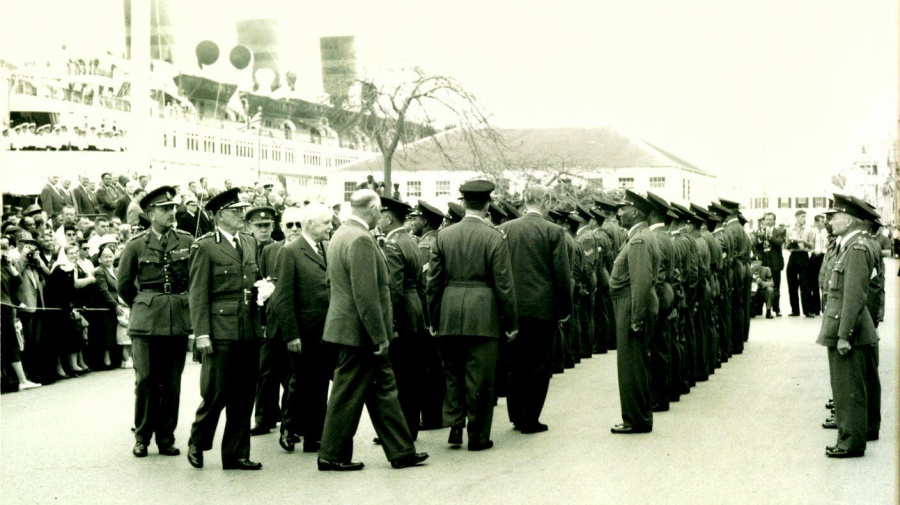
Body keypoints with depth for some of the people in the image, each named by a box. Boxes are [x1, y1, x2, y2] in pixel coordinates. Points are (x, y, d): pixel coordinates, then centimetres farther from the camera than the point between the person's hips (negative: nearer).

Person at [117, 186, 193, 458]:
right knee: (145, 379, -3)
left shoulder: (187, 241, 5)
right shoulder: (136, 245, 1)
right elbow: (123, 284, 10)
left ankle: (166, 438, 13)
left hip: (179, 320, 2)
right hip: (146, 321, -2)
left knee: (172, 381, 4)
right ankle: (142, 438, 9)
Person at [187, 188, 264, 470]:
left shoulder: (250, 243, 16)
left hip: (250, 330, 6)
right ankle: (197, 444, 19)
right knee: (216, 393, -3)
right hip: (221, 331, -6)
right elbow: (198, 295, -7)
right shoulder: (204, 247, -3)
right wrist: (201, 333, -12)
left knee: (244, 396, 7)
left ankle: (236, 454, 15)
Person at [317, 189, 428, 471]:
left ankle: (401, 451, 16)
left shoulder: (340, 234, 13)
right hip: (358, 331, -10)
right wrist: (379, 336, -19)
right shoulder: (361, 240, -19)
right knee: (348, 394, 0)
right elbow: (366, 294, -24)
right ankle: (332, 456, 9)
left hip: (347, 327, 10)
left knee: (383, 389, 12)